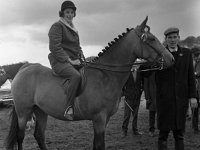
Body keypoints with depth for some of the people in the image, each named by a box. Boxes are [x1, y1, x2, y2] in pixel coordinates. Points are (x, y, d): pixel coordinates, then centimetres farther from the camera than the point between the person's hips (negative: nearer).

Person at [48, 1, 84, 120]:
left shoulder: (74, 29, 23)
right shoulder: (57, 26, -3)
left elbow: (78, 47, 30)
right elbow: (54, 47, -13)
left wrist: (82, 58, 9)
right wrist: (69, 60, -16)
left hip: (74, 61, 9)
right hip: (60, 61, -9)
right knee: (76, 75, -35)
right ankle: (69, 108, -32)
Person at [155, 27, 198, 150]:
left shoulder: (187, 53, 8)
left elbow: (191, 76, 7)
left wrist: (193, 96, -1)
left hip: (181, 98, 2)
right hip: (164, 98, -2)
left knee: (179, 133, 10)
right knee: (164, 132, 2)